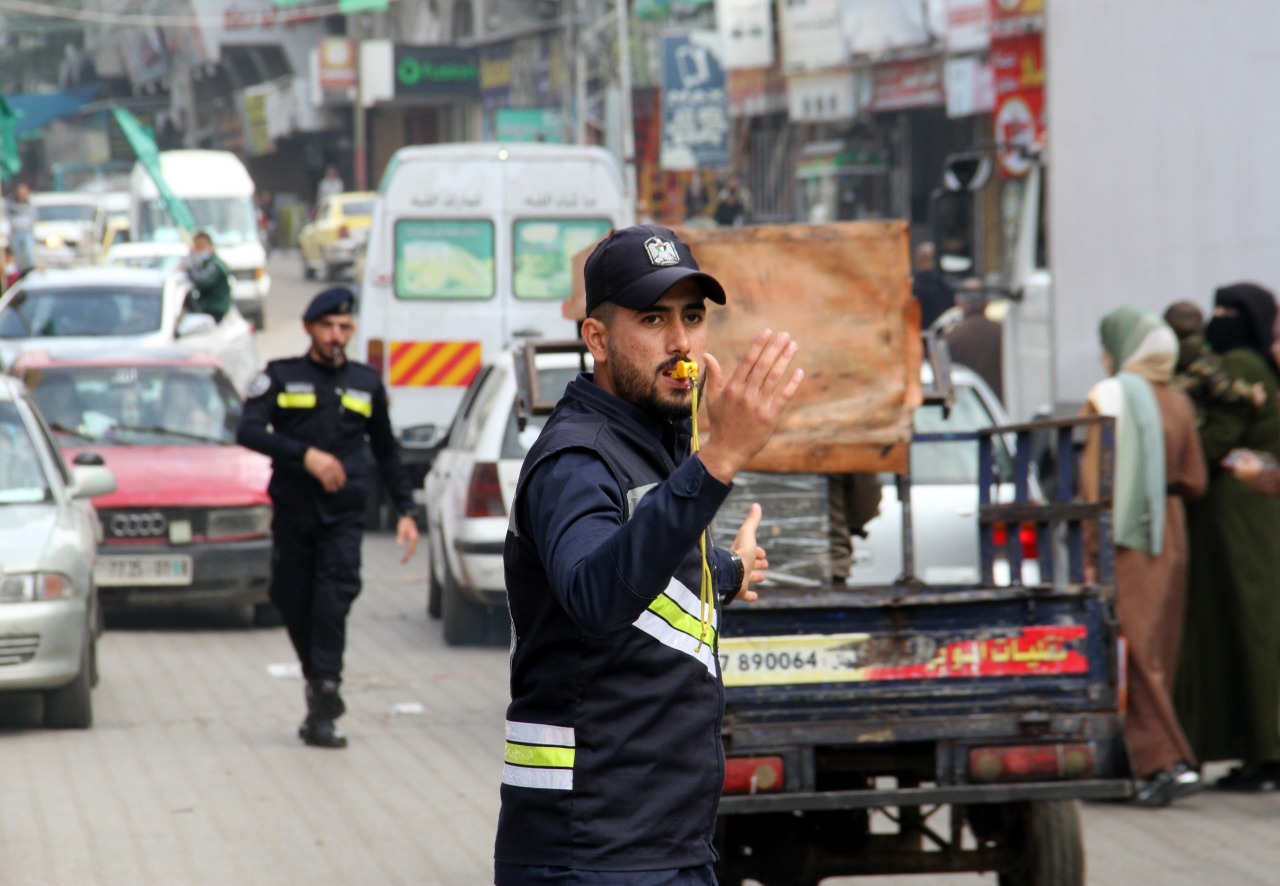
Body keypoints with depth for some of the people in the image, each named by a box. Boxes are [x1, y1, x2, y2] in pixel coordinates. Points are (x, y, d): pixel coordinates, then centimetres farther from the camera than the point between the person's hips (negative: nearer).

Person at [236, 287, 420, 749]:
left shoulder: (366, 384, 14)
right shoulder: (281, 378, 6)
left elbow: (386, 452, 24)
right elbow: (249, 432, -8)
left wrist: (405, 510, 17)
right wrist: (305, 454, -20)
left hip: (343, 514, 0)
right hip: (292, 511, 1)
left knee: (334, 597, -17)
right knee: (294, 604, 5)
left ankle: (322, 707, -24)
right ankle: (321, 687, 26)